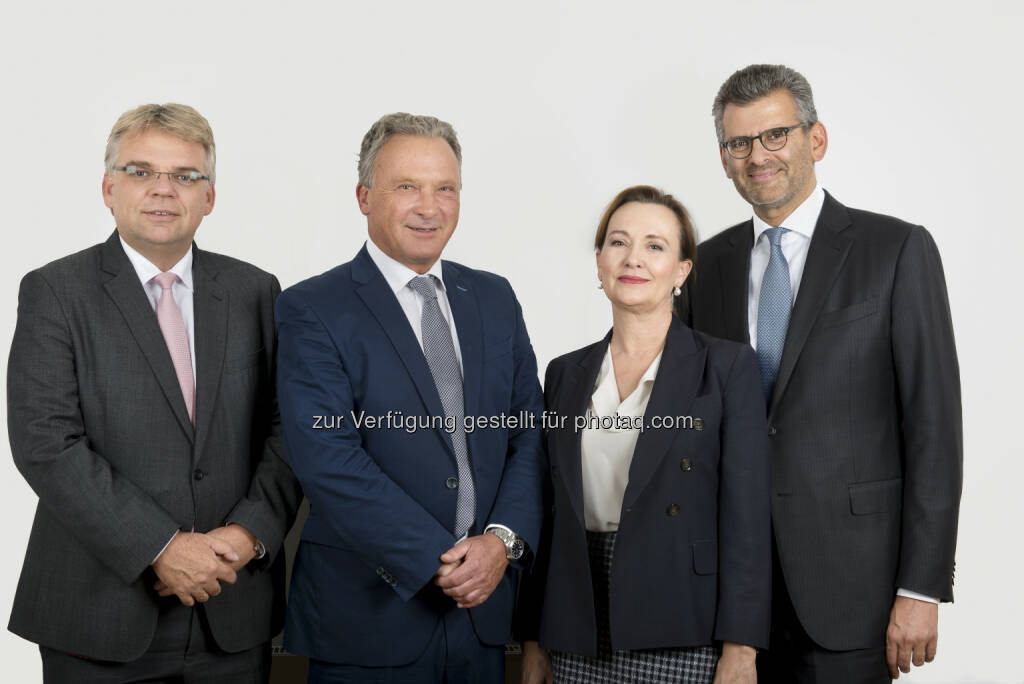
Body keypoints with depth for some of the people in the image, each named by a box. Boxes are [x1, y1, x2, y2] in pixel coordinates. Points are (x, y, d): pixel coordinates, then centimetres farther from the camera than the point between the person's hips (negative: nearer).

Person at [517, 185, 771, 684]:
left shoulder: (727, 367, -3)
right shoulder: (566, 374, 8)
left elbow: (746, 518, -8)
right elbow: (551, 516, 10)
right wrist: (533, 641, 8)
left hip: (681, 643, -3)